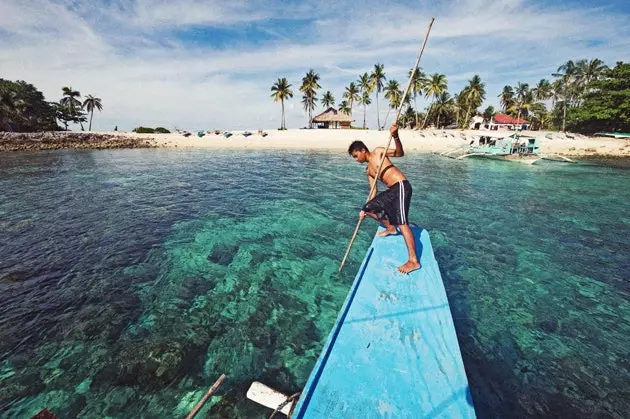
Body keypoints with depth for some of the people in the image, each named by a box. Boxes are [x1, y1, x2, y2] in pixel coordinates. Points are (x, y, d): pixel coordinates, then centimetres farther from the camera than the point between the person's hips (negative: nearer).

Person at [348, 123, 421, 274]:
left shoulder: (378, 151, 1)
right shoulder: (368, 170, 20)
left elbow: (400, 153, -13)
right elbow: (373, 191, 19)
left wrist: (396, 136, -30)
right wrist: (364, 209, 14)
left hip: (401, 186, -8)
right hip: (391, 191, 9)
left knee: (402, 223, -16)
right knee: (369, 208, 16)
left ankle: (414, 261, -15)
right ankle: (390, 228, 34)